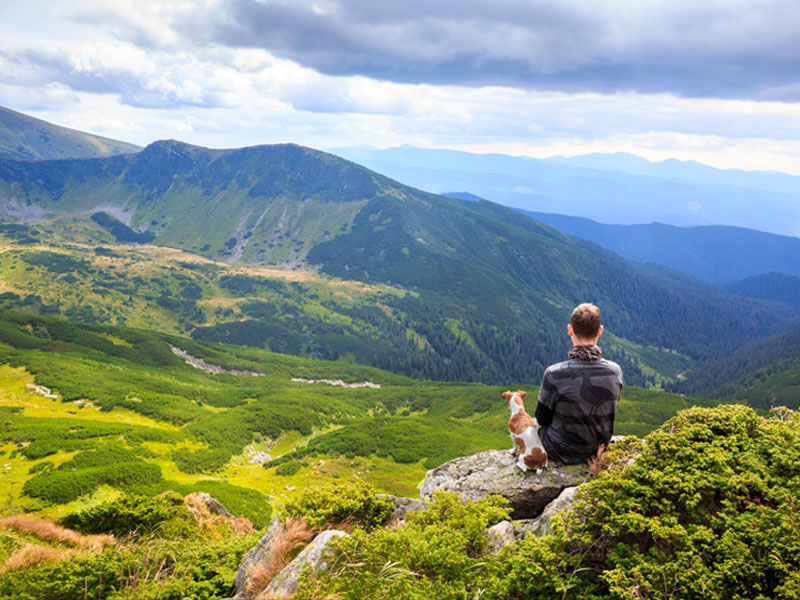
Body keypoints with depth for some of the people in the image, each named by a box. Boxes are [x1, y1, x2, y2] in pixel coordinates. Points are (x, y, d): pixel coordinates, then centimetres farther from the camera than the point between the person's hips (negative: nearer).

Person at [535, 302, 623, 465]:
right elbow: (609, 411, 0)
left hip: (563, 453, -3)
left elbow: (542, 419, -14)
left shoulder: (554, 374, -31)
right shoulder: (615, 371, -19)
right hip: (597, 449, 4)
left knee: (537, 424, 30)